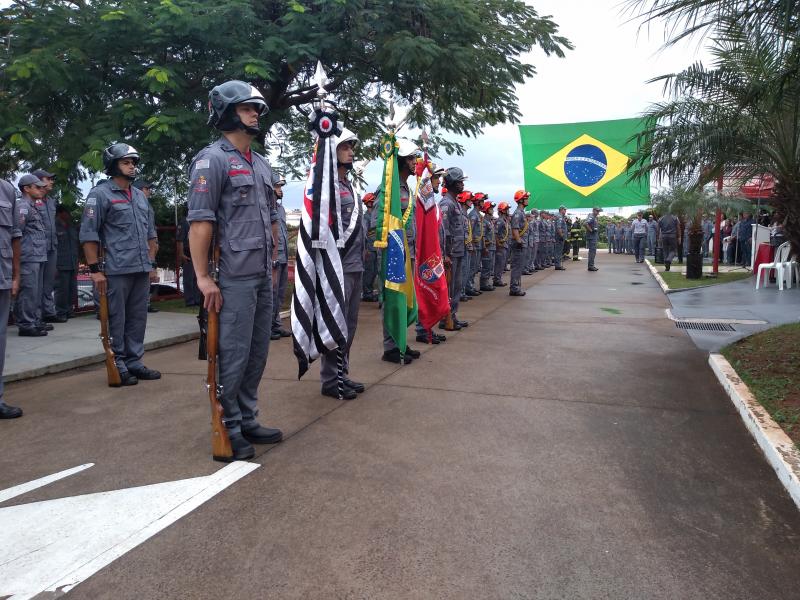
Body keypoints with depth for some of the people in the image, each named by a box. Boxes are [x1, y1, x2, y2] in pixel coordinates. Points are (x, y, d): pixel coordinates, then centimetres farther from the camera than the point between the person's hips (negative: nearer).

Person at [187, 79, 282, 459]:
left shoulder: (261, 164, 18)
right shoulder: (212, 160, -7)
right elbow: (200, 221, -14)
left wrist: (274, 258, 17)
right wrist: (203, 276, -18)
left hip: (263, 277, 8)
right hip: (234, 280, -8)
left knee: (257, 353, 13)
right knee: (233, 355, -3)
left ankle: (247, 421, 25)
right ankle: (228, 429, 11)